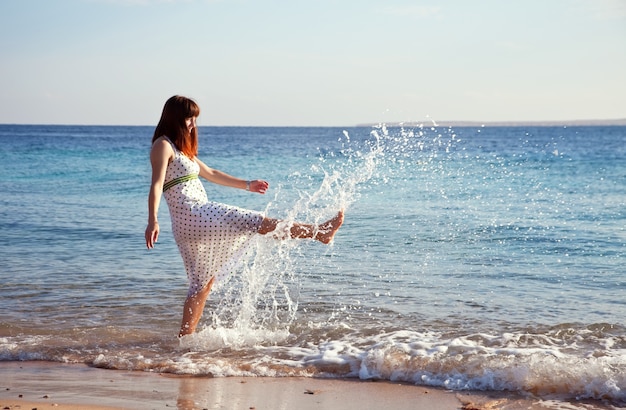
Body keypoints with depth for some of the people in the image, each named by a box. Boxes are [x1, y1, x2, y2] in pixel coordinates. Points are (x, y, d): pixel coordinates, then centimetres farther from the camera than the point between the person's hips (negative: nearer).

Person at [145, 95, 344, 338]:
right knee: (258, 223, -8)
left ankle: (185, 336, 17)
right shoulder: (163, 145, -6)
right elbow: (156, 185, -18)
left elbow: (210, 174, 31)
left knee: (203, 282, 14)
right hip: (190, 215, -10)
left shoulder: (182, 149, 22)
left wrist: (247, 185, 35)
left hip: (199, 220, 10)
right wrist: (153, 221, -30)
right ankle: (320, 232, -4)